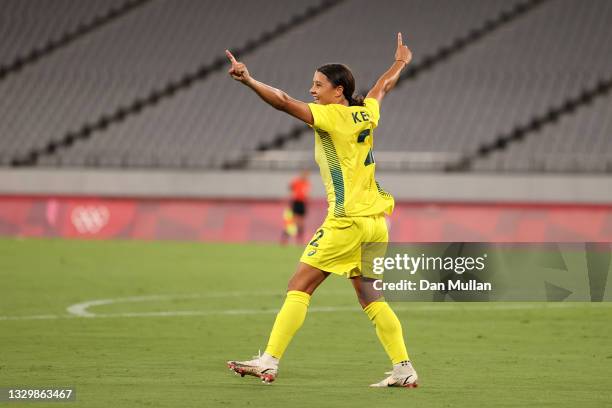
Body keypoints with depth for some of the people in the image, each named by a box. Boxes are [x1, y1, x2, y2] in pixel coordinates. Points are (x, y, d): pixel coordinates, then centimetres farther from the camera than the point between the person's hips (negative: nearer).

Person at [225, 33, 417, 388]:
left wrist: (249, 80, -29)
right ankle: (404, 370, 8)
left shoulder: (331, 116, -9)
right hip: (375, 222, 8)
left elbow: (284, 103, -22)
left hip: (346, 222, -8)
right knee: (370, 298, 13)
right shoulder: (366, 113, 11)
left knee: (299, 287, -6)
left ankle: (269, 362, -12)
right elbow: (384, 86, 33)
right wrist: (401, 63, 51)